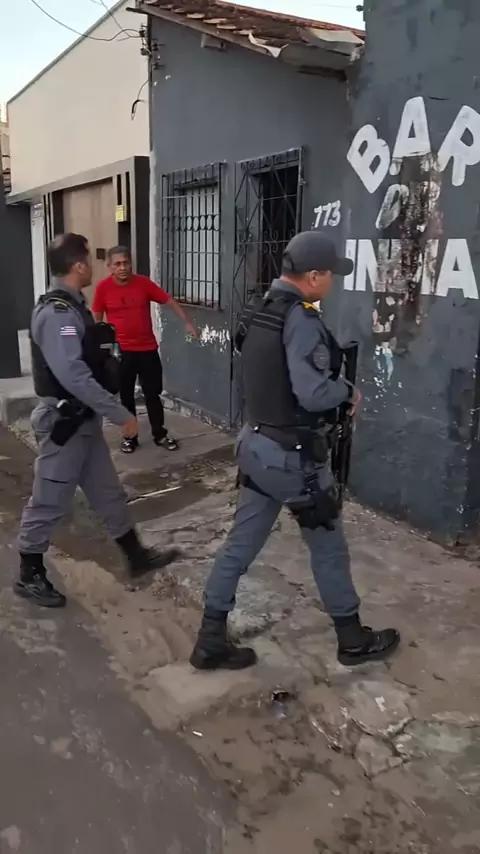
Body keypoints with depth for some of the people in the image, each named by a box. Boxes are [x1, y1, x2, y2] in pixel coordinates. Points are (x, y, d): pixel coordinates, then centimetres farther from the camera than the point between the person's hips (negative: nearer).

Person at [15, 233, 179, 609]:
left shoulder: (71, 306, 9)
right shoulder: (57, 313, -23)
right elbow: (73, 376, -30)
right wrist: (121, 414, -27)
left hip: (83, 419, 10)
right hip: (64, 421, -9)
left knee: (109, 492, 17)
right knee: (50, 502, 5)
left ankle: (137, 556, 30)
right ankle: (29, 576, 21)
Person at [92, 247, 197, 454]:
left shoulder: (144, 283, -5)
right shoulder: (103, 287, -6)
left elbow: (169, 301, -1)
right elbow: (96, 319, 3)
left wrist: (187, 322, -9)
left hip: (148, 348, 1)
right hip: (121, 351, -1)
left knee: (153, 394, 8)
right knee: (126, 396, 9)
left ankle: (160, 434, 22)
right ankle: (129, 436, 22)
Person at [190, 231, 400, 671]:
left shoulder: (258, 313, 6)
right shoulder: (300, 319, -21)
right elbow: (313, 393, -29)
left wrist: (333, 382, 8)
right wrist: (349, 391, -8)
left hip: (257, 443, 8)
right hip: (294, 455, -8)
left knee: (241, 542, 14)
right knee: (328, 546, 11)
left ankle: (211, 640, 22)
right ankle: (353, 639, 30)